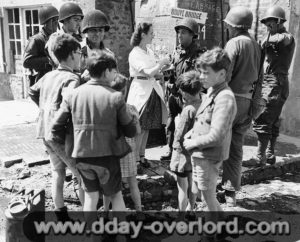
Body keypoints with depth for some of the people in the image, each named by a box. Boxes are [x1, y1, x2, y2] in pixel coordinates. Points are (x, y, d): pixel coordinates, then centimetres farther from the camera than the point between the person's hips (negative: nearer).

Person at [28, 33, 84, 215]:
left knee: (58, 172, 19)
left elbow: (32, 92, 24)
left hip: (45, 132, 8)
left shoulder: (49, 75, 10)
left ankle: (60, 211, 29)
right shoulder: (72, 78, -14)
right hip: (62, 134, -8)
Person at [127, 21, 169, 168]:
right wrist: (162, 62, -13)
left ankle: (142, 156, 23)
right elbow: (149, 72, -22)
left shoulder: (149, 52, 11)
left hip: (152, 91, 8)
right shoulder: (135, 54, -13)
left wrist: (162, 69, 0)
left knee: (146, 127, 12)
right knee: (139, 128, -3)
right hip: (141, 92, -8)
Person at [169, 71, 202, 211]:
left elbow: (179, 135, -18)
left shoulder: (188, 110, -26)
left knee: (182, 187, 7)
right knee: (192, 184, 24)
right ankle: (190, 208, 41)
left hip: (184, 153, -7)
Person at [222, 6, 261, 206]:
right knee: (236, 148, 12)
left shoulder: (235, 43, -10)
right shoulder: (257, 46, 11)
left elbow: (224, 75, -17)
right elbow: (256, 76, 10)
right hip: (247, 102, 6)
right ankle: (231, 192, 17)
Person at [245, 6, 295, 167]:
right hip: (274, 84, 10)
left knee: (262, 121, -12)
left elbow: (279, 39, -29)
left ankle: (260, 158, -9)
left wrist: (266, 42, -18)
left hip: (275, 84, -10)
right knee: (272, 122, 13)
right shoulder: (273, 39, 19)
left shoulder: (287, 37, -8)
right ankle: (270, 155, 20)